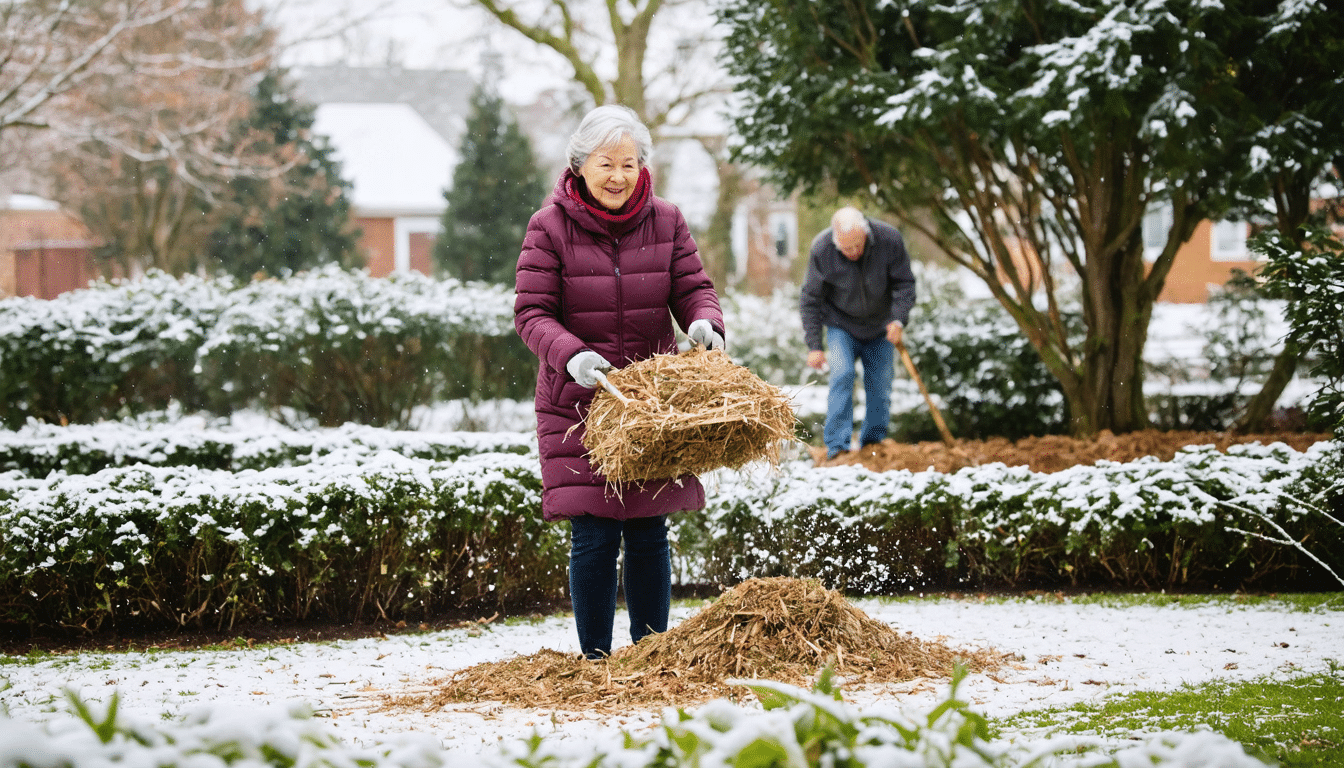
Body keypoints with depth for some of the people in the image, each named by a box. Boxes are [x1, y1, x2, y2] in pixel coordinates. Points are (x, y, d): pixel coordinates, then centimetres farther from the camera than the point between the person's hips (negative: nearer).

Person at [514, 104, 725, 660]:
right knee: (595, 537, -6)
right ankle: (596, 663, 5)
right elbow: (531, 313, -9)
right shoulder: (550, 227, -6)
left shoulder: (665, 221, 4)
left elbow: (693, 287, 4)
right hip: (578, 403, -3)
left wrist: (704, 323, -20)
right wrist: (571, 356, -27)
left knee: (649, 533, 6)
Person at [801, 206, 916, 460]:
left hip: (880, 327, 2)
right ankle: (837, 445, -18)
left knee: (880, 386, 2)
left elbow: (904, 283, -10)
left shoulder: (889, 240, -22)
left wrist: (899, 319, -25)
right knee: (841, 375, -19)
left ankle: (873, 442, 18)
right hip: (841, 325, -2)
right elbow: (811, 299, -11)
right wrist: (814, 345, -13)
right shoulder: (821, 250, -22)